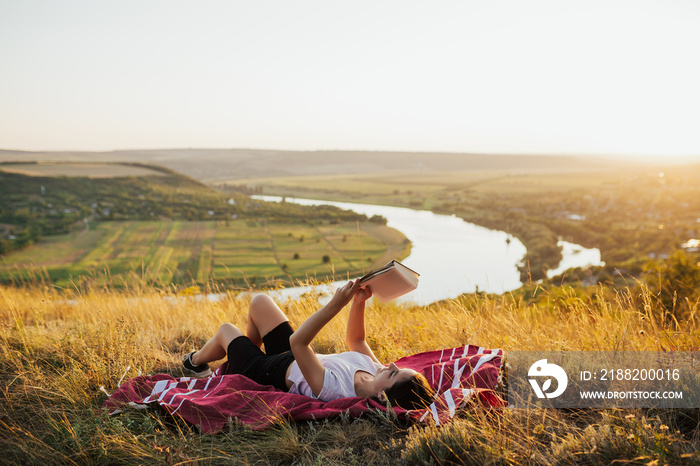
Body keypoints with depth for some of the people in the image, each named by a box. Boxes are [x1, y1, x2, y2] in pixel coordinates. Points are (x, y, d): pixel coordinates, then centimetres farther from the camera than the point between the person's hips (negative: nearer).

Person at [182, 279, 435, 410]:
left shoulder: (334, 391, -46)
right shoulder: (374, 370, -24)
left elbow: (297, 342, -45)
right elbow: (355, 340, -5)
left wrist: (336, 305, -48)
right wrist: (359, 303, -19)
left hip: (272, 374, -6)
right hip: (290, 359, 7)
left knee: (227, 330, 19)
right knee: (259, 301, 19)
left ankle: (196, 361, 54)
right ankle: (250, 351, 46)